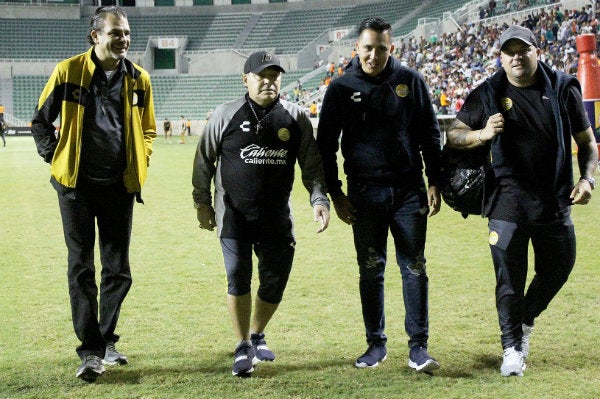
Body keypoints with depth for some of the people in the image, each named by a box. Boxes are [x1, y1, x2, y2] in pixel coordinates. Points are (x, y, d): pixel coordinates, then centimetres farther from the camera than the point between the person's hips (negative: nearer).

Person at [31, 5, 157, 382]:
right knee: (82, 268, -3)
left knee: (119, 269, 7)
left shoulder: (138, 79, 4)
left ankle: (107, 340, 23)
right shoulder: (68, 72, -4)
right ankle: (91, 351, 1)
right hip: (77, 185, -3)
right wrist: (54, 158, 0)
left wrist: (140, 164, 6)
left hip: (120, 186, 3)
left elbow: (147, 129, 18)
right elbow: (41, 121, 7)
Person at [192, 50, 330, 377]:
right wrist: (202, 202, 5)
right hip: (234, 213, -2)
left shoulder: (296, 118, 2)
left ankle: (257, 335, 29)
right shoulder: (226, 115, -1)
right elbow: (204, 160, 7)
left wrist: (319, 198, -6)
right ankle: (243, 348, 7)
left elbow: (312, 164, 6)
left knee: (275, 280, 4)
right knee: (238, 277, -7)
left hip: (277, 216, 2)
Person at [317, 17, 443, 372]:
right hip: (364, 193, 0)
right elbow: (326, 145, 5)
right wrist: (335, 194, 0)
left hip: (408, 190, 0)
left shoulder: (410, 81, 3)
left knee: (414, 268, 0)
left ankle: (418, 346, 6)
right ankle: (376, 344, 18)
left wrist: (434, 183, 3)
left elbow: (430, 135, 8)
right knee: (371, 270, 6)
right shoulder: (342, 88, 1)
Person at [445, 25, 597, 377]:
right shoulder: (488, 94, 1)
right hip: (509, 202, -2)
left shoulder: (563, 88, 3)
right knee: (510, 278, 0)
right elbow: (454, 135, 0)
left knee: (559, 268, 12)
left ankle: (526, 320, 38)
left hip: (555, 201, 2)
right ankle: (513, 348, 12)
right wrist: (482, 134, -20)